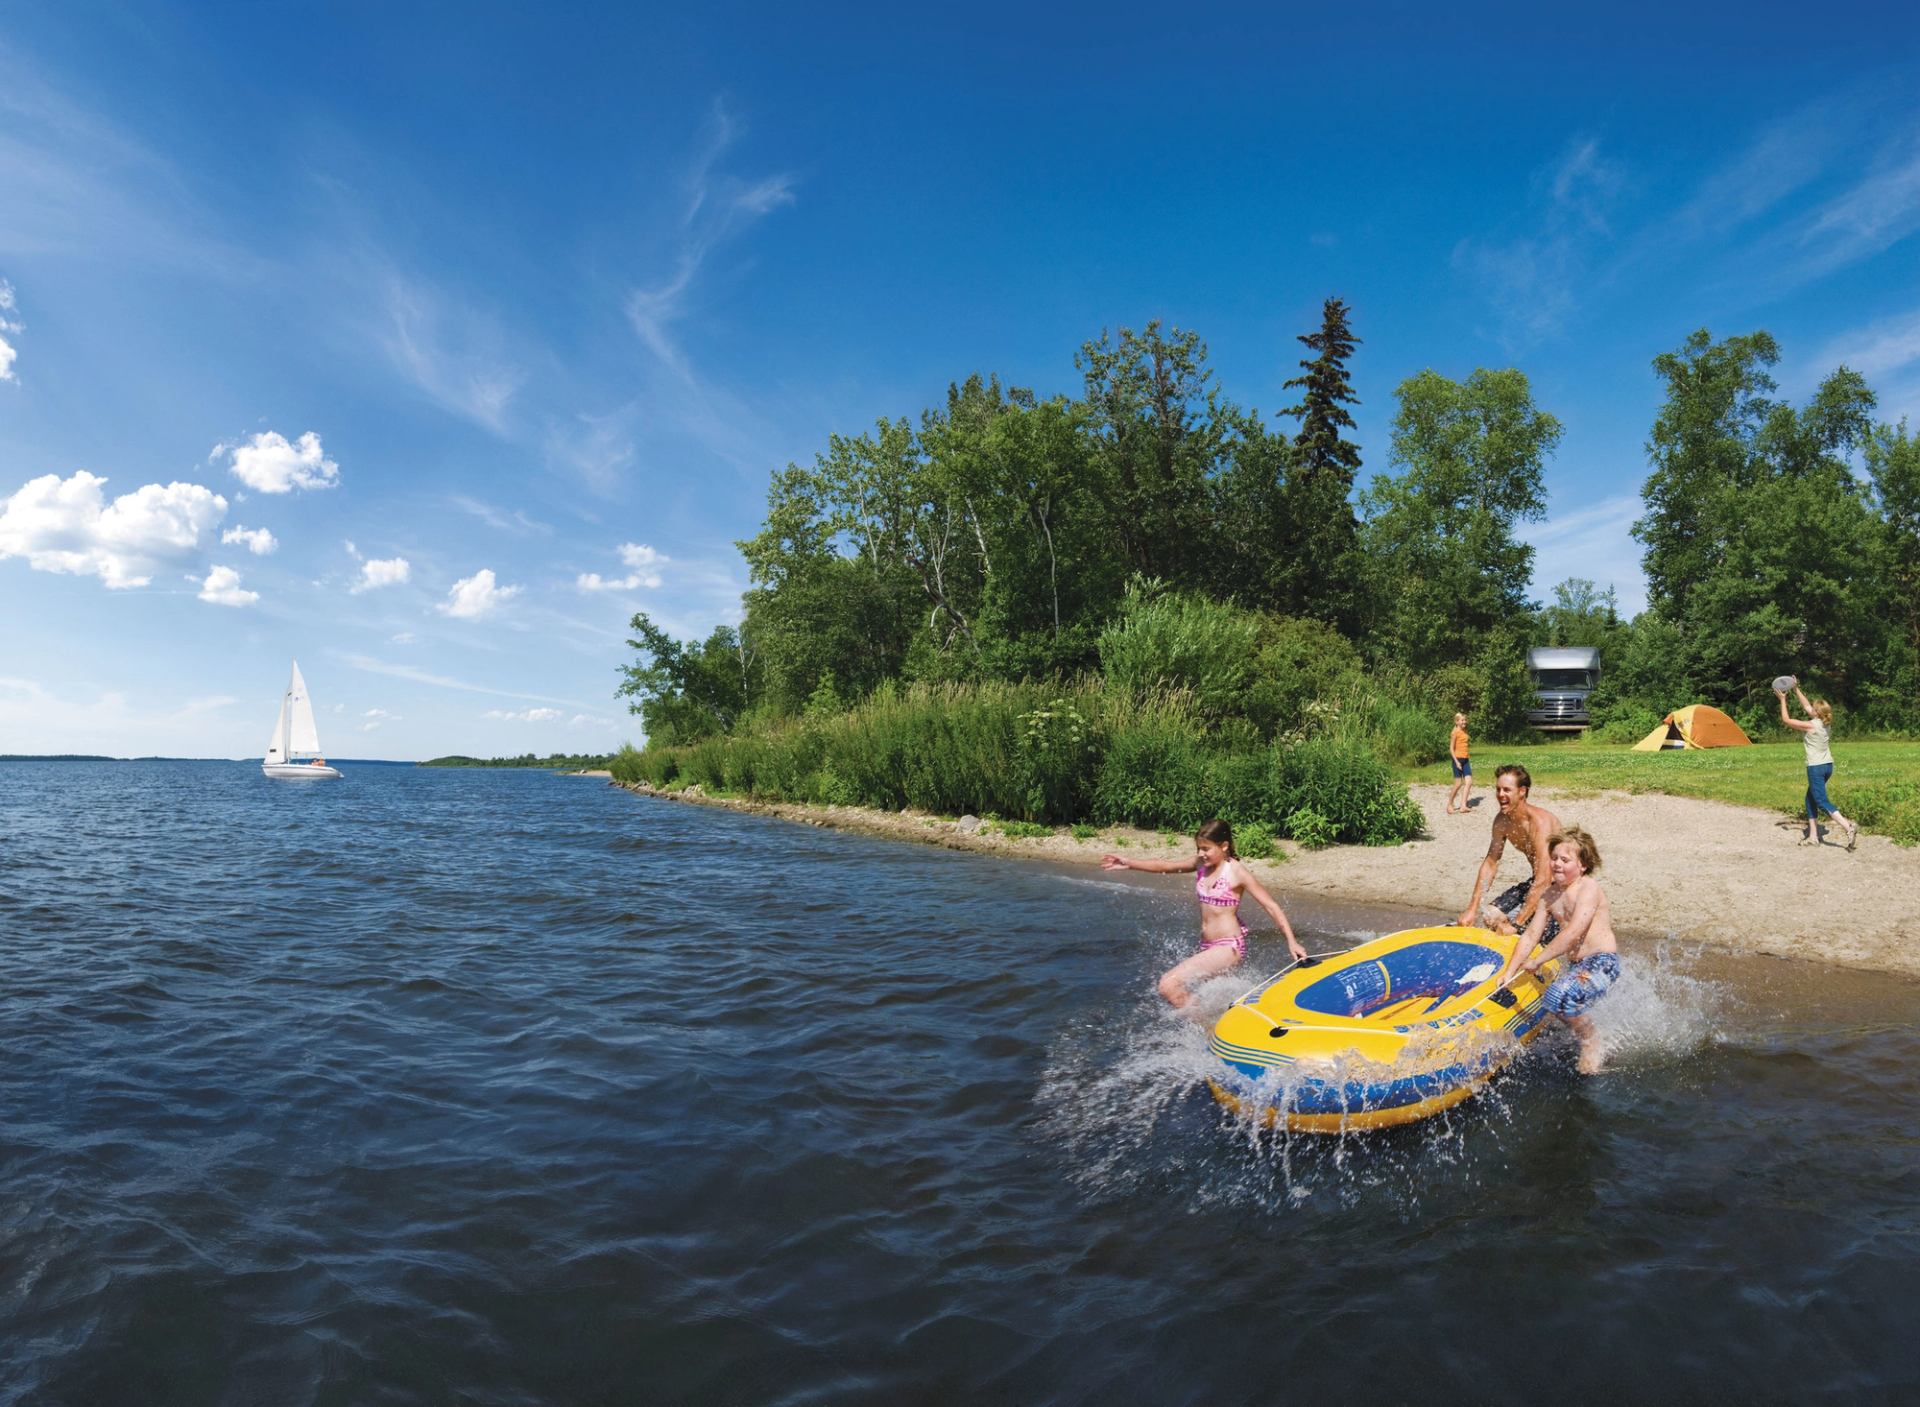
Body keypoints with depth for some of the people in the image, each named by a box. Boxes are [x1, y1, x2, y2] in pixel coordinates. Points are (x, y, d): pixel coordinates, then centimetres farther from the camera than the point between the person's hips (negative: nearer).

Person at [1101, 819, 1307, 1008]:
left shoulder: (1237, 872, -13)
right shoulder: (1201, 864, 5)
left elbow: (1272, 907, -12)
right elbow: (1165, 866, 12)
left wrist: (1291, 941, -19)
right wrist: (1130, 864, 5)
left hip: (1228, 948, -8)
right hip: (1207, 947, 8)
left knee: (1169, 984, -18)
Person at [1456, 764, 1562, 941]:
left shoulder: (1540, 822, -30)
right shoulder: (1502, 820, -5)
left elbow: (1543, 880, -33)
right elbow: (1490, 863, 3)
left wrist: (1515, 924, -32)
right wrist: (1472, 908, -1)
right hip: (1535, 882, 8)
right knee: (1490, 914, -2)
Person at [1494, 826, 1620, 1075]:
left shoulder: (1589, 888, -14)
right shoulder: (1550, 895, 9)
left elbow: (1573, 933, -23)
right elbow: (1530, 936, 8)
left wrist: (1537, 961, -20)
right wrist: (1509, 972, 0)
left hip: (1603, 963, -9)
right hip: (1577, 966, 9)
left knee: (1560, 995, -30)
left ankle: (1590, 1042, -5)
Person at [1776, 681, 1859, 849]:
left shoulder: (1810, 726, -15)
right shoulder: (1826, 723, 6)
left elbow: (1786, 719, -7)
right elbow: (1806, 706, 19)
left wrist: (1783, 700, 1)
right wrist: (1797, 689, 22)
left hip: (1816, 767, -8)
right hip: (1828, 765, 8)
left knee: (1822, 802, -9)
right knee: (1810, 798, 16)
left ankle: (1849, 827, -25)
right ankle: (1813, 836, 18)